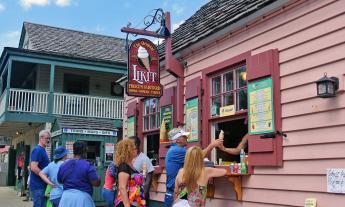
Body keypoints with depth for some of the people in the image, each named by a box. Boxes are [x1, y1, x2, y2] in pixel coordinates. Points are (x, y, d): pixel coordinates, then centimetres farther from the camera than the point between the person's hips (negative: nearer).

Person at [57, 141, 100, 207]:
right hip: (83, 198, -5)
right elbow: (96, 183, -11)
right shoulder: (88, 166, -10)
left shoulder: (63, 166, 7)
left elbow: (59, 181, 22)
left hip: (66, 198, 5)